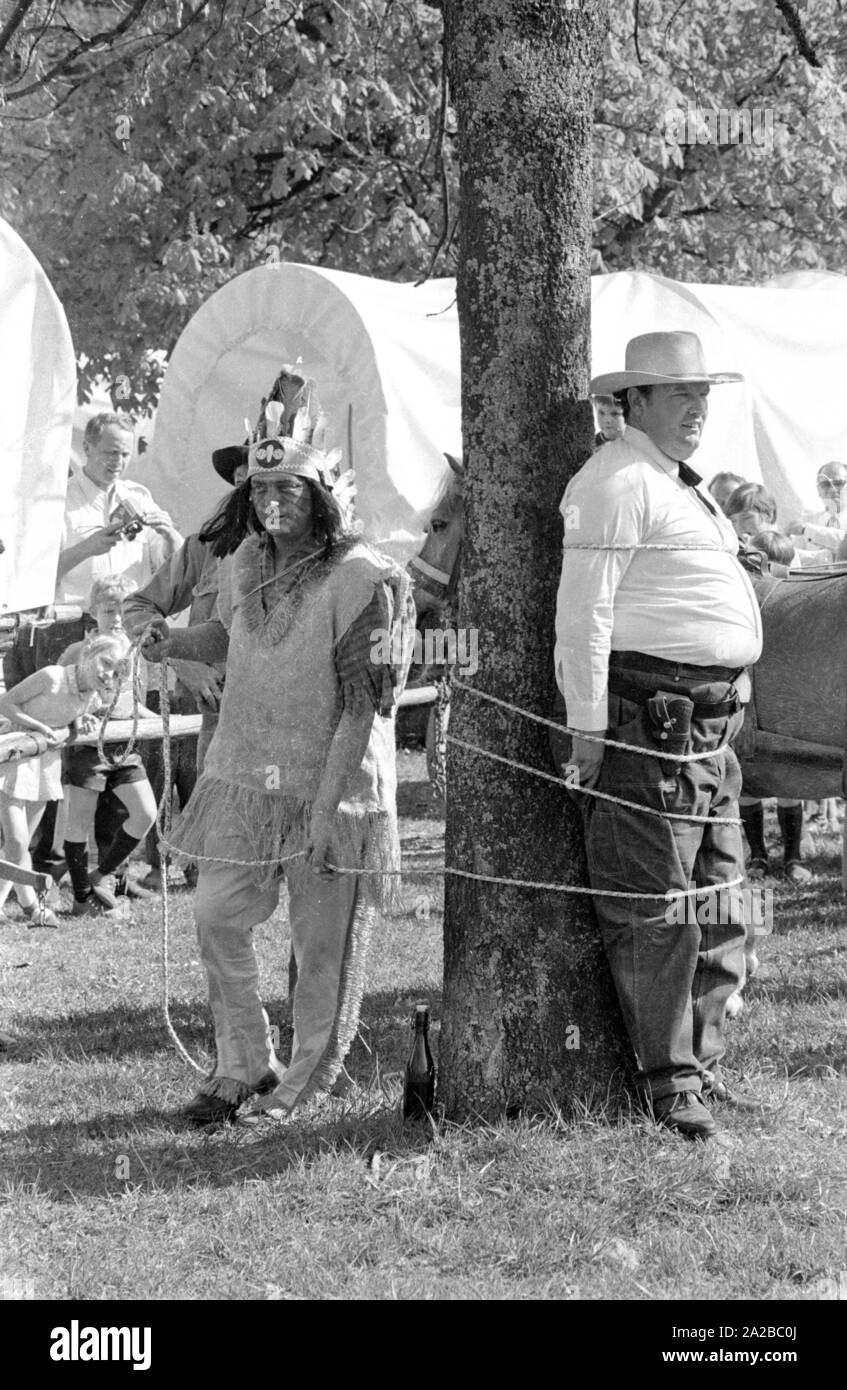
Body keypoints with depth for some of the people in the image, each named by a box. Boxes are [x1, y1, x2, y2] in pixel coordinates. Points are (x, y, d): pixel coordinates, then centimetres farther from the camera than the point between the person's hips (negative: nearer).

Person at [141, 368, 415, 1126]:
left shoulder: (364, 580, -16)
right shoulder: (244, 565, 6)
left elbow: (363, 708, -18)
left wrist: (327, 808, -22)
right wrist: (179, 643, 4)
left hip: (331, 786, -6)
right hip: (243, 778, 6)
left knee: (324, 944, 4)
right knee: (217, 916, 6)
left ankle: (306, 1085, 19)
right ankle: (244, 1067, 21)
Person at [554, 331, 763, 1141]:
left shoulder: (680, 483, 22)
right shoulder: (617, 481, -10)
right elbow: (584, 608, -16)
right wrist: (587, 727, -19)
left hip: (711, 723, 10)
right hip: (647, 715, -10)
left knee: (718, 911, 13)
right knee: (654, 908, -6)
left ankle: (702, 1066, 22)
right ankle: (668, 1083, -1)